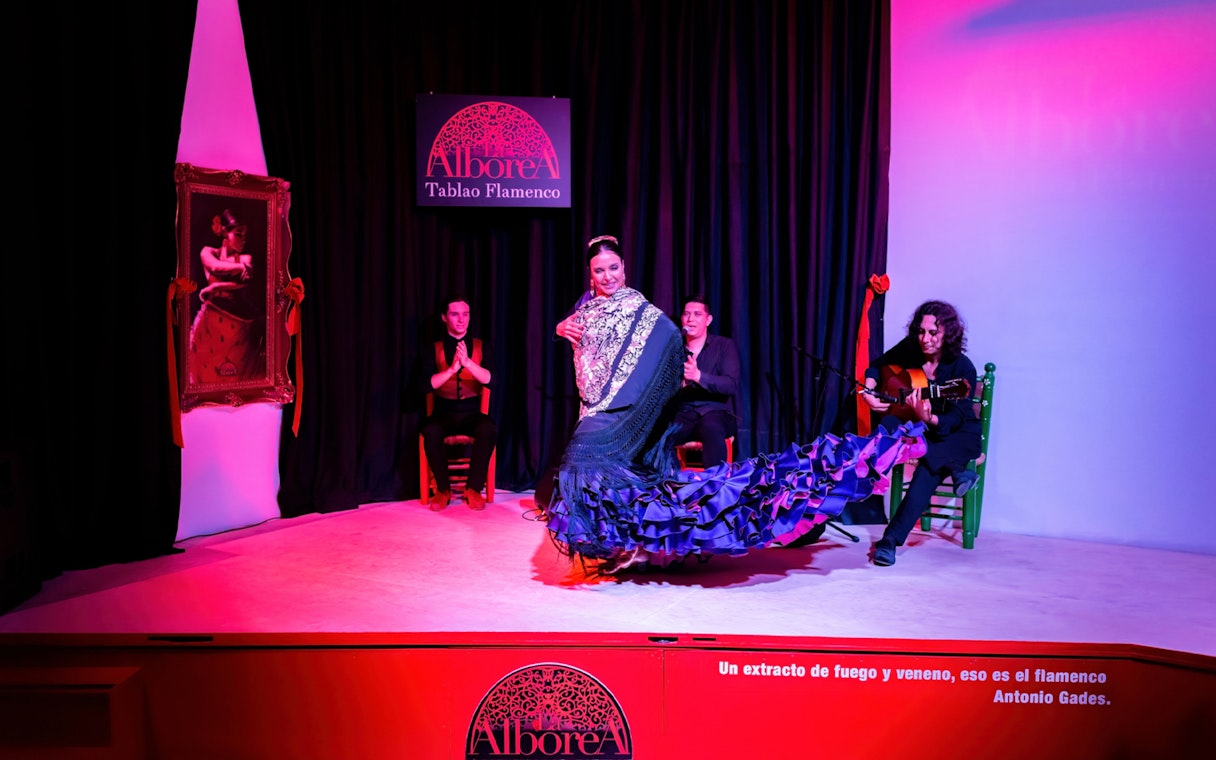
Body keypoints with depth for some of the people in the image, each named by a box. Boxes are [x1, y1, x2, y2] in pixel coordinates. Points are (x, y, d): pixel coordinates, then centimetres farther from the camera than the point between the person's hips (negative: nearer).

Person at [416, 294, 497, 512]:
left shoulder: (481, 347, 7)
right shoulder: (434, 350, 5)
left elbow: (489, 379, -10)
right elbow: (426, 385, -8)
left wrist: (468, 362, -26)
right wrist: (452, 368, -21)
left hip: (472, 413, 0)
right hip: (444, 413, 0)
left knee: (489, 429, -33)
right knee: (430, 430, -34)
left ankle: (474, 489, -16)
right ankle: (443, 489, -13)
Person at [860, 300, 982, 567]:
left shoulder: (963, 368, -19)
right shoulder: (909, 349, -8)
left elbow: (954, 419, -25)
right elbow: (876, 366, 10)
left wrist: (928, 419, -46)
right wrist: (869, 392, -10)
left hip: (957, 433, -4)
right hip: (915, 424, 4)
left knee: (928, 470, -35)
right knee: (888, 426, -31)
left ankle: (890, 539, -36)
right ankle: (954, 470, -22)